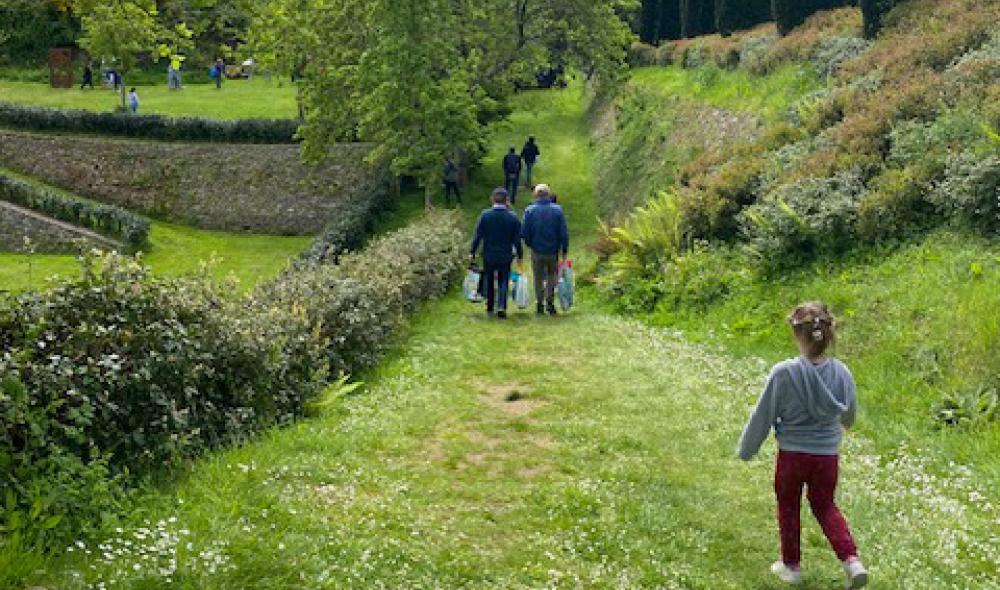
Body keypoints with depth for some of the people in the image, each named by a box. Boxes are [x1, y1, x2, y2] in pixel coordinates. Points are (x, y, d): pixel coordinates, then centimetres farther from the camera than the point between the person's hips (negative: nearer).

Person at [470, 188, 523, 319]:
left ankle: (490, 307, 23)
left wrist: (473, 252, 2)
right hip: (505, 255, 0)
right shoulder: (512, 216, -7)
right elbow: (517, 238, -3)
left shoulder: (485, 215, -8)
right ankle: (501, 307, -9)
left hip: (488, 255, 1)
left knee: (489, 281, 15)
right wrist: (520, 254, 7)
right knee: (503, 281, 7)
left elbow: (478, 236, -6)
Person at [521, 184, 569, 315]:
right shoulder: (557, 210, -5)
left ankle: (540, 304, 16)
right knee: (552, 276, 17)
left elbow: (524, 233, -3)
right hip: (553, 250, 0)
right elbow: (564, 232, -5)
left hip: (537, 251, 0)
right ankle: (550, 301, 4)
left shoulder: (530, 211, -6)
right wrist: (564, 250, 4)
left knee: (539, 278, 14)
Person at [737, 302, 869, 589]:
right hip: (827, 455, 3)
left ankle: (791, 565, 31)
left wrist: (746, 450, 4)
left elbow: (762, 417, -12)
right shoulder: (841, 372, -9)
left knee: (788, 509, 19)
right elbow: (849, 416, 10)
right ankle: (851, 560, 9)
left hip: (791, 455, -3)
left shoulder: (784, 373, -22)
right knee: (825, 506, 23)